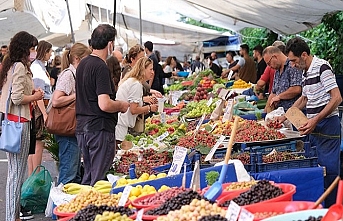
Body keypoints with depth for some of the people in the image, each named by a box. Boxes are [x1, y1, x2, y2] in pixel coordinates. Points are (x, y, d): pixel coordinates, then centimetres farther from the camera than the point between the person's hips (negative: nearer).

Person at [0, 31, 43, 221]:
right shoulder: (20, 66, -14)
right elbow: (17, 98, -20)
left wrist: (31, 92, 11)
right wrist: (35, 97, -5)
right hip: (18, 121, -10)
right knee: (17, 171, -5)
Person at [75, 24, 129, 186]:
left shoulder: (82, 64, 13)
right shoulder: (101, 67, -16)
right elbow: (104, 104, -25)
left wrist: (116, 104, 21)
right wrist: (122, 105, -6)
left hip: (82, 128, 9)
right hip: (100, 129, -9)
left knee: (88, 177, 17)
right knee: (99, 179, -2)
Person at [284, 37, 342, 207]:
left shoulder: (322, 67, -13)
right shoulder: (305, 72, 15)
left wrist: (315, 120, -21)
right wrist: (284, 117, 23)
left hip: (327, 125, -9)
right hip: (314, 127, 9)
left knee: (328, 169, -5)